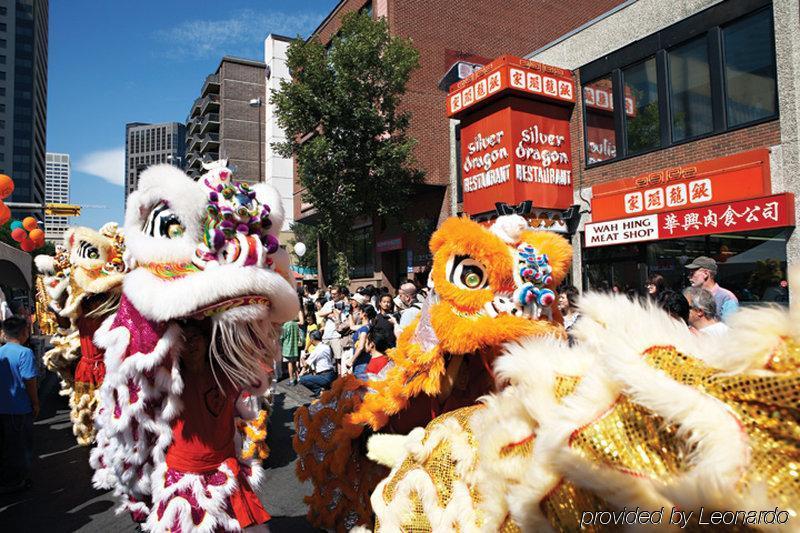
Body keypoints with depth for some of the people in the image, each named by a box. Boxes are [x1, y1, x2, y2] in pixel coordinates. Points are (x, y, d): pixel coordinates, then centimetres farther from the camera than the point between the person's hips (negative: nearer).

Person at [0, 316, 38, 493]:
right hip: (20, 409, -6)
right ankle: (16, 481, 21)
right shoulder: (25, 353, -17)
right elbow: (30, 382, -18)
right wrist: (35, 403, -5)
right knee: (20, 446, 10)